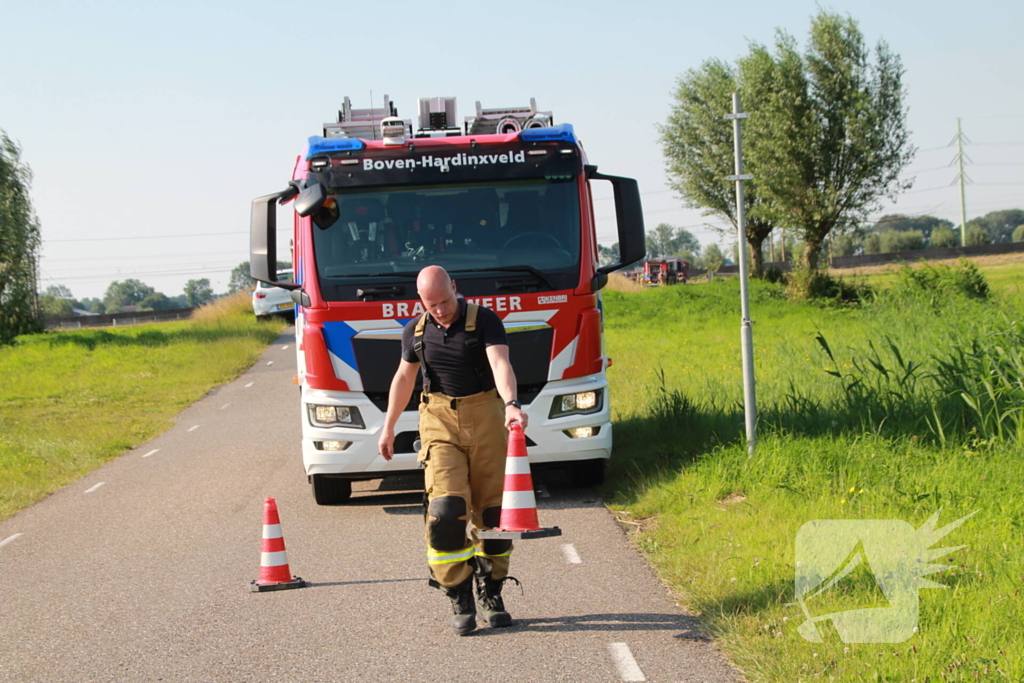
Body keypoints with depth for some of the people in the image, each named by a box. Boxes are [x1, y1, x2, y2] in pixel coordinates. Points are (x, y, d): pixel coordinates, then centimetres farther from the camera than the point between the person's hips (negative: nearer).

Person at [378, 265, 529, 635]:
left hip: (485, 419, -1)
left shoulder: (484, 321, -7)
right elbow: (404, 377, 19)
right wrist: (389, 426, 21)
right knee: (446, 509, -14)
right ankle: (459, 596, -6)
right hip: (439, 421, 1)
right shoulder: (416, 331, 6)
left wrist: (511, 404, -40)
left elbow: (500, 365, -22)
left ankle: (490, 592, 18)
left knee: (491, 510, 2)